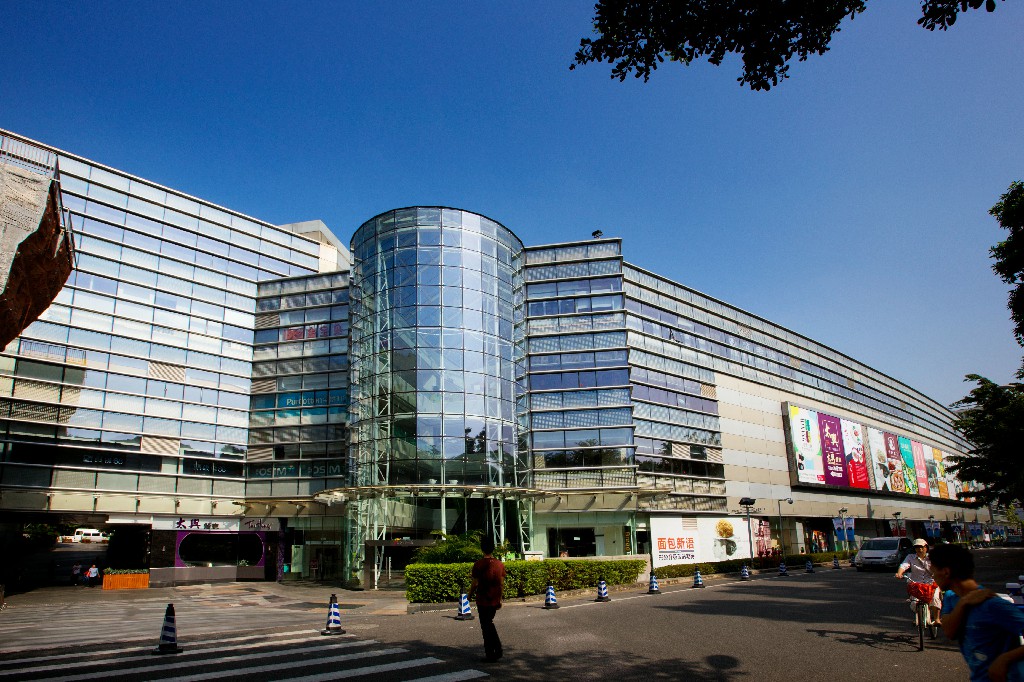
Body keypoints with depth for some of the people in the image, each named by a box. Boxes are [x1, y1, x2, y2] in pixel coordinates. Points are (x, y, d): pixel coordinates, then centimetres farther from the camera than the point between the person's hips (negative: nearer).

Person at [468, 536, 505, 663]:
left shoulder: (478, 565, -14)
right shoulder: (500, 564, 0)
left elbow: (474, 584, -11)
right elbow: (502, 584, 4)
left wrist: (469, 596, 5)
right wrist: (499, 599, 15)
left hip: (483, 601, -5)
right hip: (494, 600, 5)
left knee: (486, 627, 6)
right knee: (489, 624, 22)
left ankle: (490, 655, 11)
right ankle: (498, 650, 19)